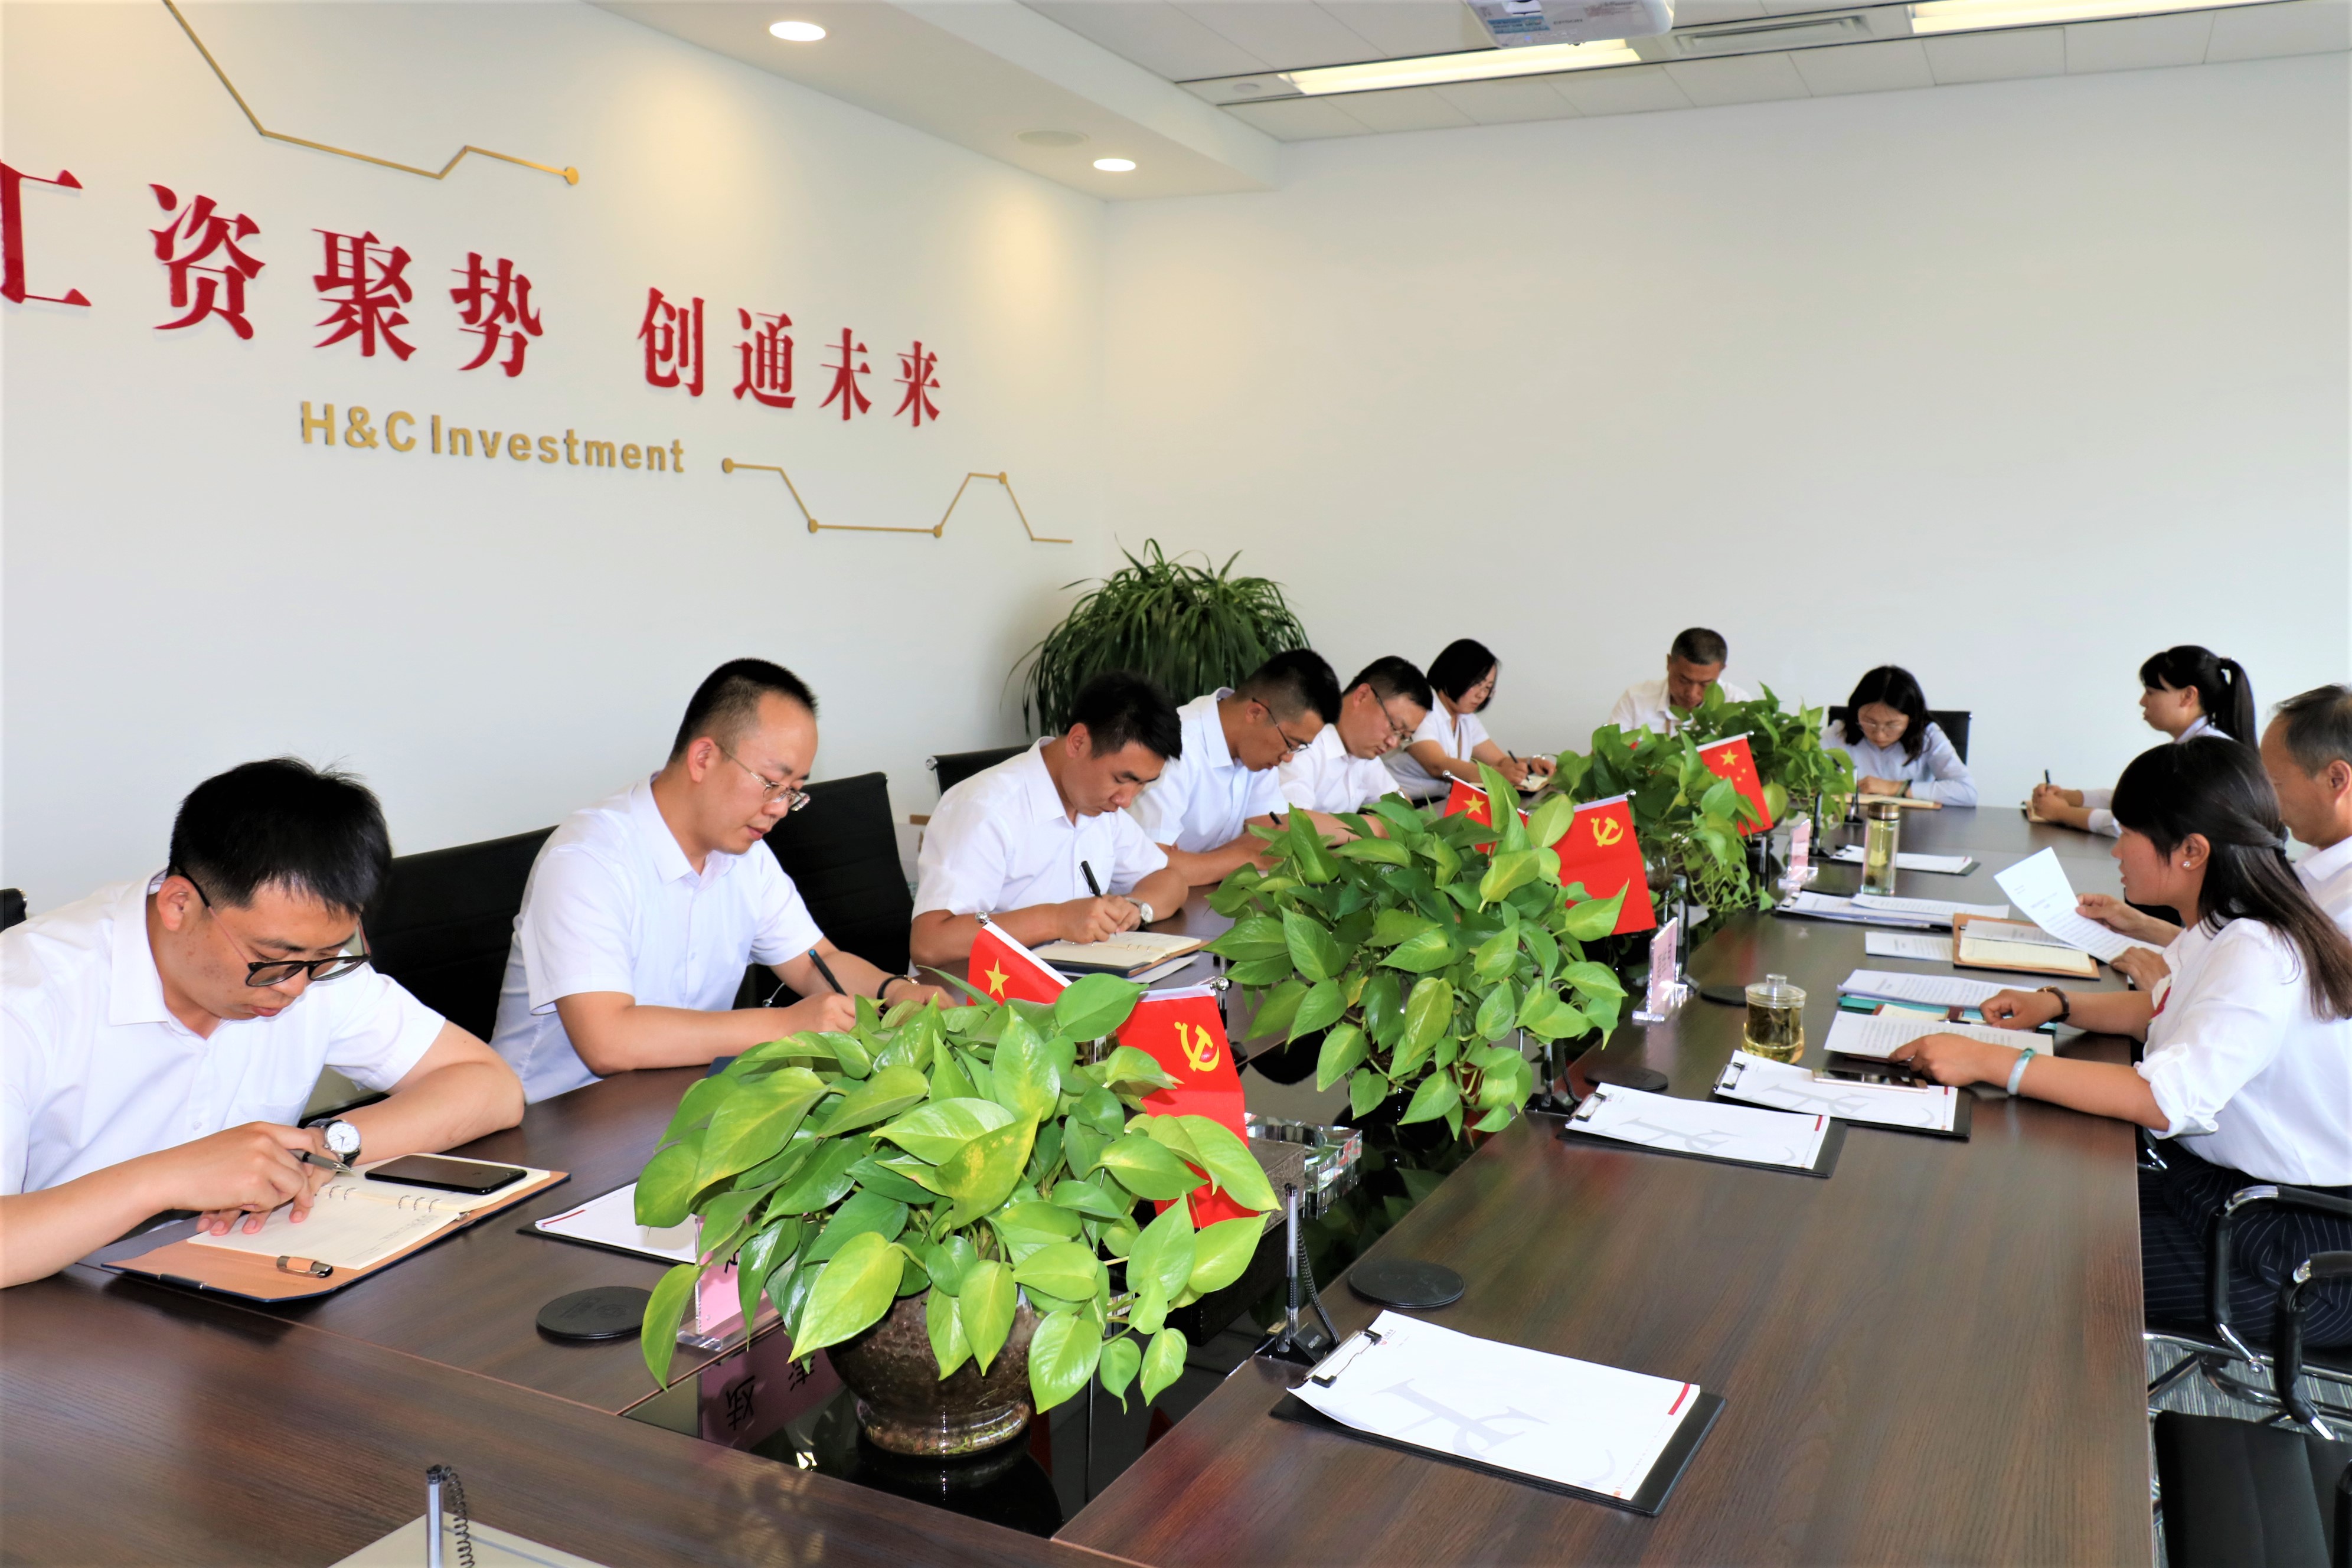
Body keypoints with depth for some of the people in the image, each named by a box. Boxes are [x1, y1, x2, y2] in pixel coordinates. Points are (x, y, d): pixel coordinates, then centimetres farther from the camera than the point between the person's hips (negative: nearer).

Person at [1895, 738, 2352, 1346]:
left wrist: (1987, 1061, -36)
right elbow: (2167, 1010, 24)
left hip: (2302, 1243, -9)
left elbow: (2168, 1100, -36)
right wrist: (2058, 1004, 5)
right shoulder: (2226, 931, 4)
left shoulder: (2260, 957, -26)